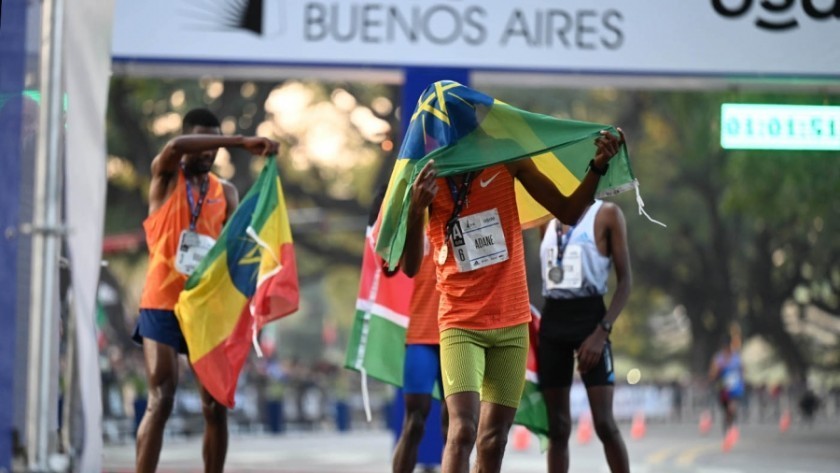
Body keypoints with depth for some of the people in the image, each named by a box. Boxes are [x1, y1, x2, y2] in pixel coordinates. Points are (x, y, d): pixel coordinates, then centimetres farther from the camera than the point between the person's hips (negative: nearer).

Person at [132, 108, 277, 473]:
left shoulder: (225, 192, 11)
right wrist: (242, 141, -27)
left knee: (216, 405, 3)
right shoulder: (165, 177, 2)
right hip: (163, 304, -4)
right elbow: (175, 147, -22)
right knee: (161, 401, -12)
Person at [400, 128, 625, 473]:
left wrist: (597, 167, -12)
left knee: (493, 440, 4)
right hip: (461, 324, -3)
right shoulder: (426, 179, -8)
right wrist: (416, 208, -33)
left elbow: (568, 212, 5)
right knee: (463, 430, -19)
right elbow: (409, 267, -15)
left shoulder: (507, 158, -1)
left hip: (512, 323, 3)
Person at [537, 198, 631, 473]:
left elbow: (625, 280, -4)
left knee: (604, 423, -10)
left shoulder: (606, 214, -1)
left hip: (589, 317, -4)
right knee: (557, 427, 4)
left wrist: (602, 332, -14)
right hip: (552, 321, 5)